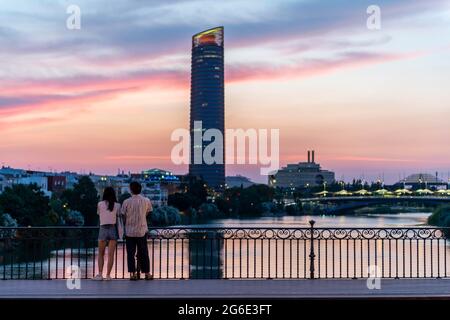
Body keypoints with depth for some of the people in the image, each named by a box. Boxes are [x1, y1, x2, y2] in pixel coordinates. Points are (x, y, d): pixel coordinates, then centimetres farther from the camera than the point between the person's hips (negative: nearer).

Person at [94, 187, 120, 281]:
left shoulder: (100, 204, -1)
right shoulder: (117, 205, 0)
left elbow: (99, 214, 9)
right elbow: (118, 217, -1)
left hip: (103, 229, 0)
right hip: (113, 229, 0)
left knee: (101, 254, 11)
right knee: (111, 254, 3)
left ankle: (100, 274, 0)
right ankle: (108, 275, 1)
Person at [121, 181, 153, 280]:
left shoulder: (127, 202, -9)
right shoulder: (147, 201, -4)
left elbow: (123, 216, -2)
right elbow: (147, 213, 7)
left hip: (129, 231, -1)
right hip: (142, 231, 1)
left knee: (130, 253, 5)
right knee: (143, 253, 9)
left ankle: (132, 274, 3)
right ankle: (147, 273, 12)